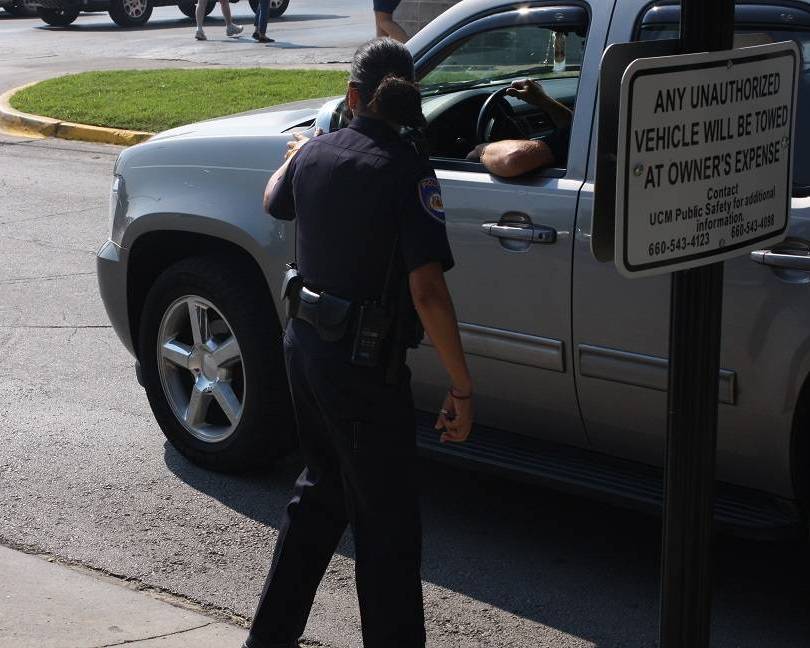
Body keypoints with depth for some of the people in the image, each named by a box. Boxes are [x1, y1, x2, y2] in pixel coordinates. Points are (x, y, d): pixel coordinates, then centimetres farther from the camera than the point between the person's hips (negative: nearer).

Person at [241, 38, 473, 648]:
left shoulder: (315, 152, 2)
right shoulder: (407, 170, -18)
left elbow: (274, 202, 27)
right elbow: (427, 290, -24)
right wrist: (462, 388, -19)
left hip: (304, 346, 8)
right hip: (364, 366, -8)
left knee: (322, 492, 24)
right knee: (387, 522, 4)